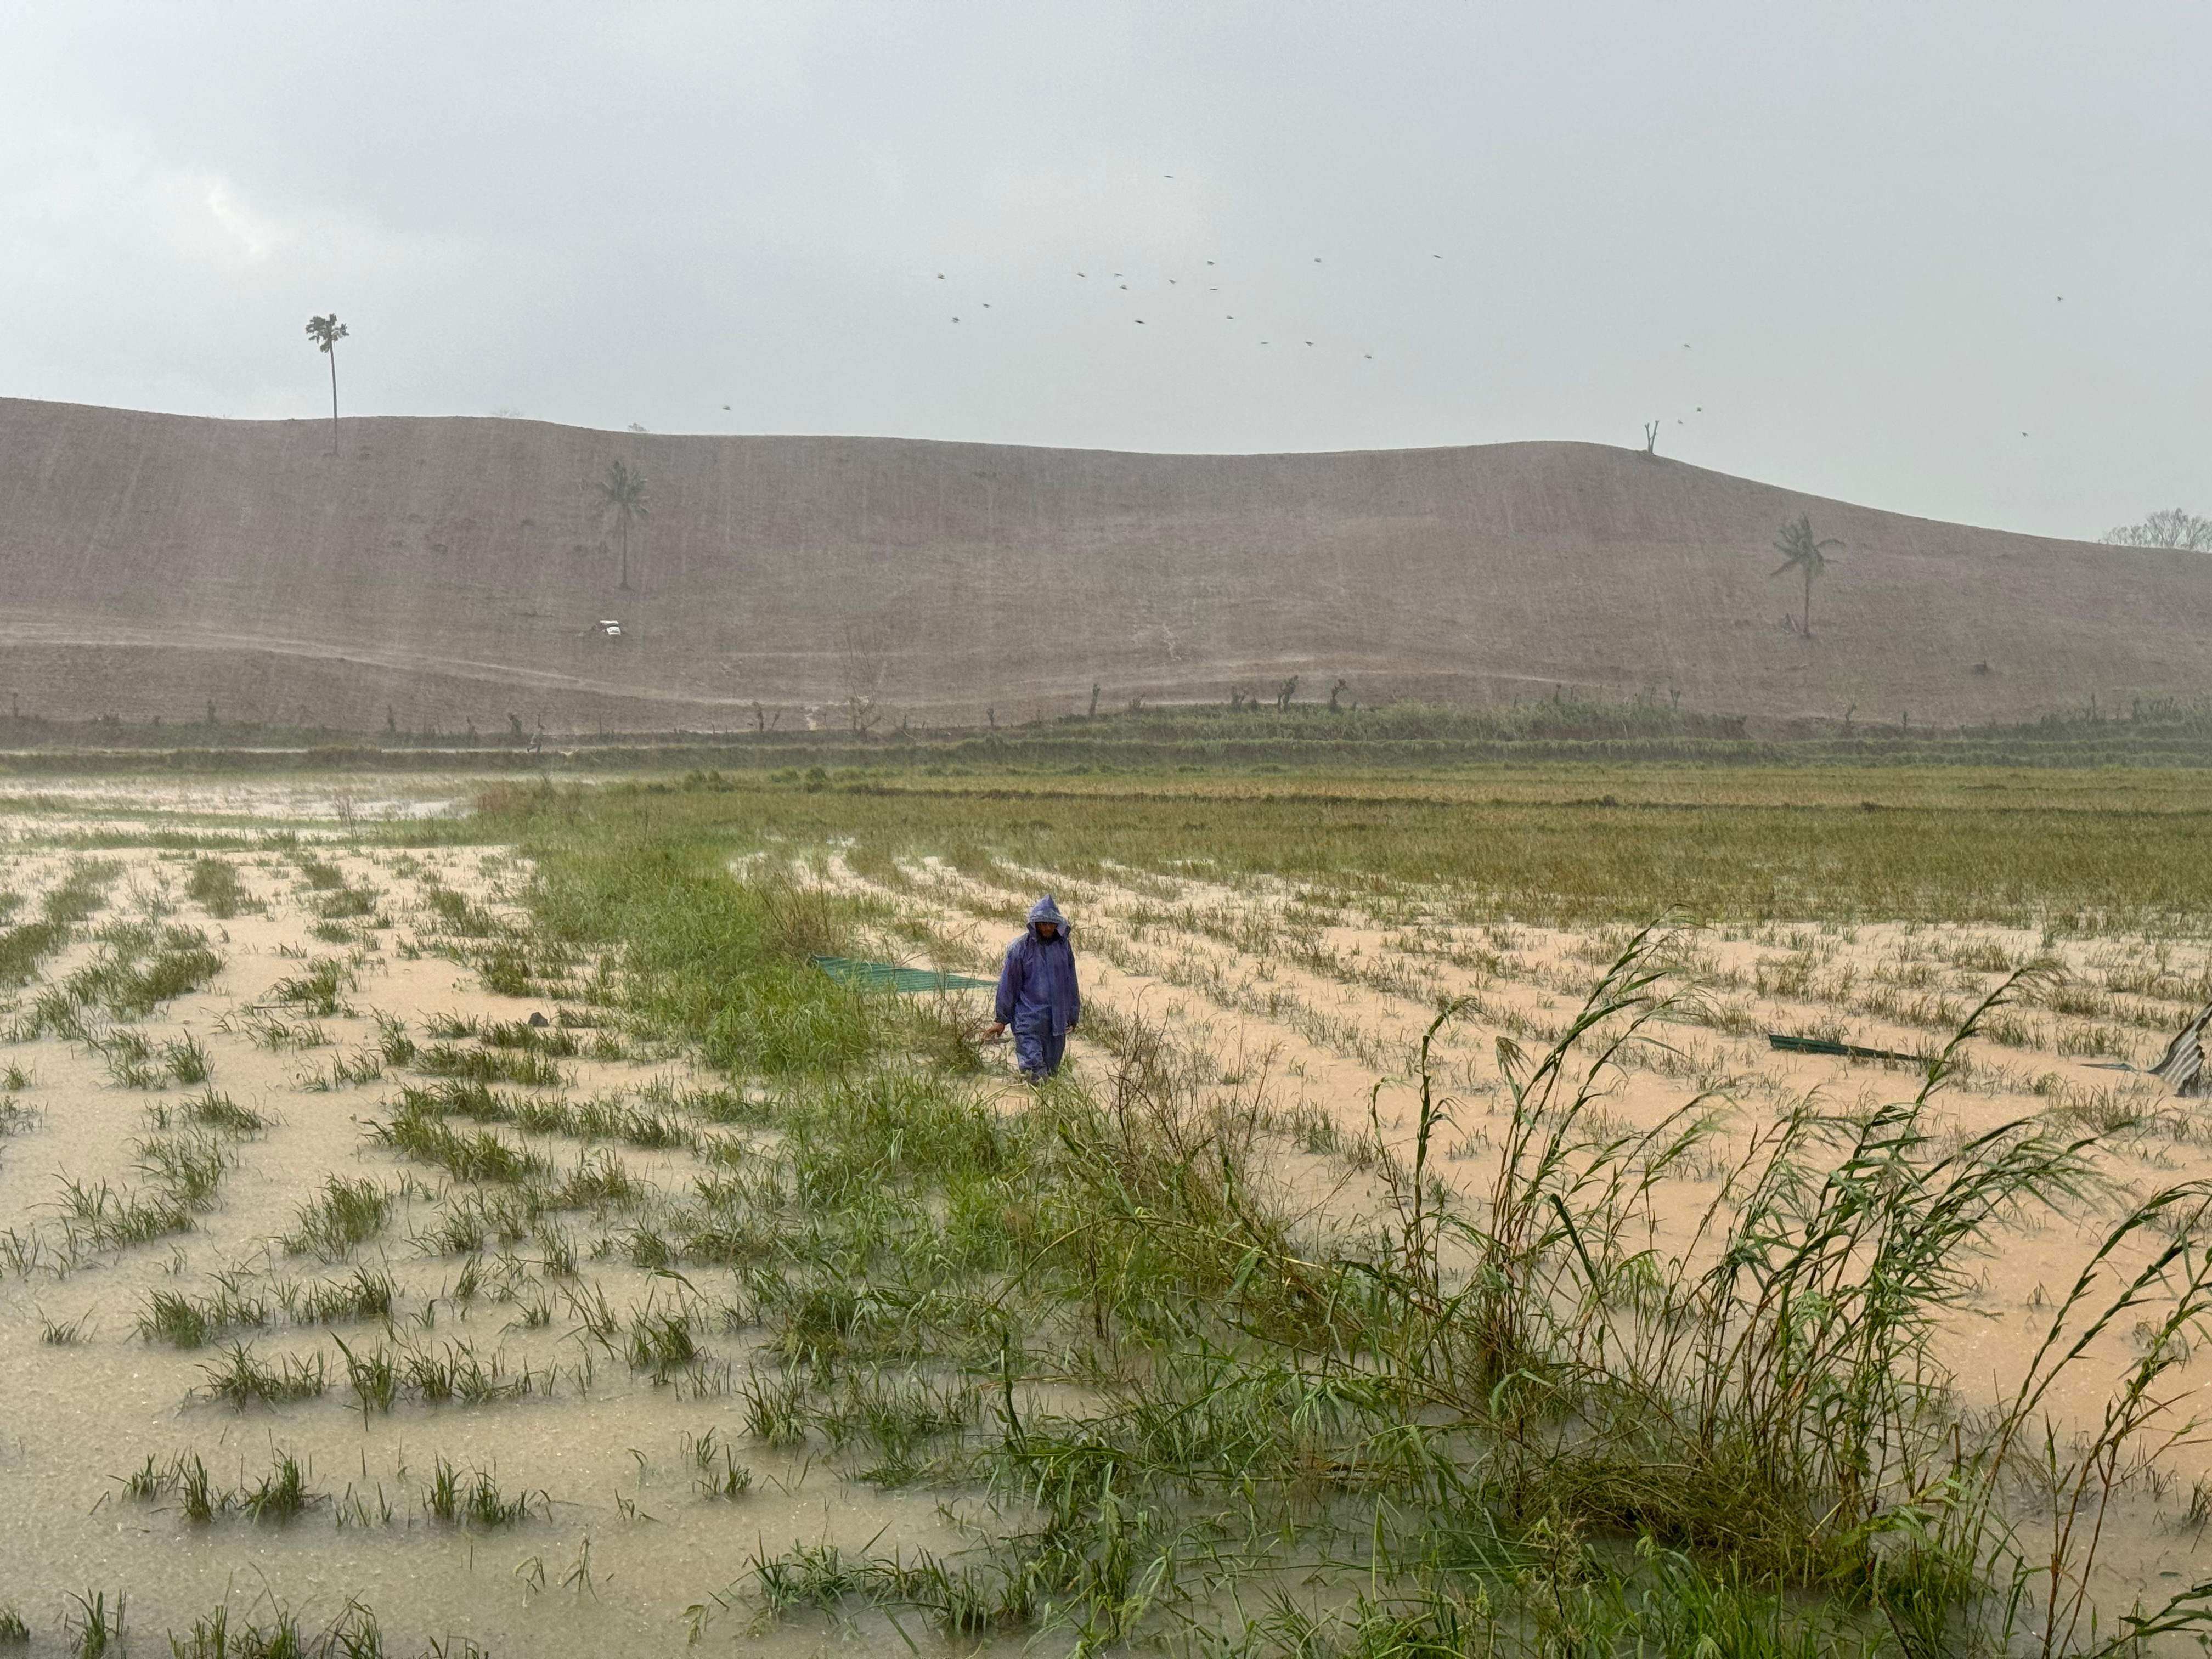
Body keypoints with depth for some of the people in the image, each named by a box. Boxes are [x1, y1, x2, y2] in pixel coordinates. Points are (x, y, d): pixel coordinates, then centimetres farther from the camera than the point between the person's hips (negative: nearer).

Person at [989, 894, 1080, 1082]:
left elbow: (1071, 984, 16)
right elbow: (1008, 984, 2)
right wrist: (1002, 1019, 4)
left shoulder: (1063, 946, 7)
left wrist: (1073, 1015, 20)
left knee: (1051, 1068, 9)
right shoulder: (1021, 947, -4)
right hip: (1029, 1017, -4)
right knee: (1034, 1067, -16)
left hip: (1057, 1020, 4)